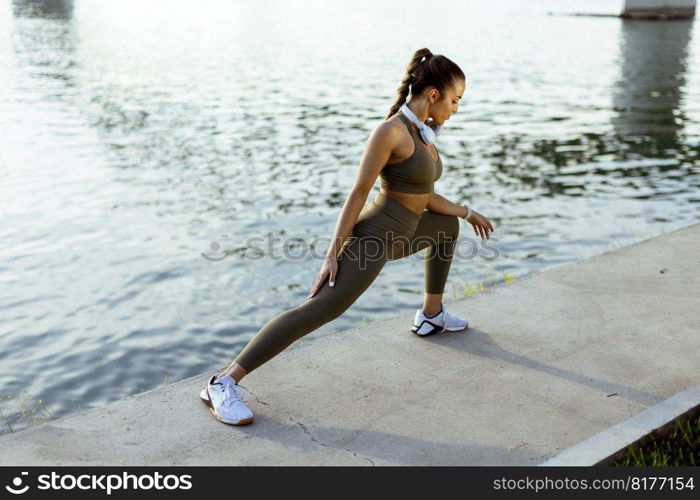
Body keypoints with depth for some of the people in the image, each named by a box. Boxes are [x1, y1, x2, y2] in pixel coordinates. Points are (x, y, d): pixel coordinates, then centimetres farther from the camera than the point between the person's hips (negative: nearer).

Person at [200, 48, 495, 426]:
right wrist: (333, 254, -21)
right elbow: (358, 193, -20)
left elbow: (424, 196, 18)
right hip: (375, 237, -10)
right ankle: (224, 384, -23)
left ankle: (431, 315, 42)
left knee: (447, 225, 32)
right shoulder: (390, 130, -19)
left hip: (398, 234, 10)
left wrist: (466, 212, 29)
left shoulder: (422, 131, 9)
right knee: (317, 310, -22)